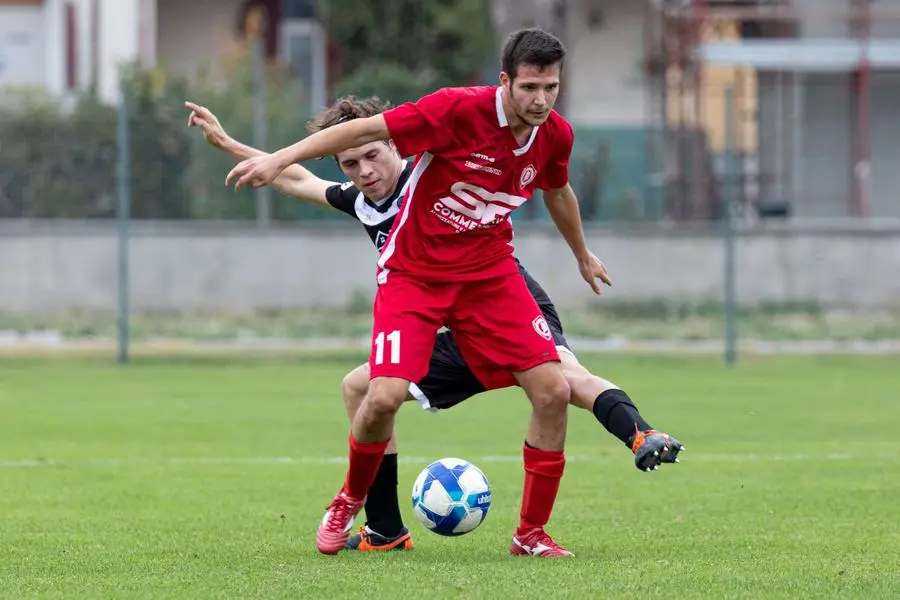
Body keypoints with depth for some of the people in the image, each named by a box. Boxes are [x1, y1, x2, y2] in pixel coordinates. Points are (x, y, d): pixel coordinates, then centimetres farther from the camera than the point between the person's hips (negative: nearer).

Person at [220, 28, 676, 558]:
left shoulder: (555, 136, -5)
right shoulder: (459, 110, -23)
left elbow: (558, 191, 18)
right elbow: (367, 130, -19)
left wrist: (582, 254, 36)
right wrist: (281, 159, -25)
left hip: (489, 271, 4)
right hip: (414, 271, -4)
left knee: (554, 391, -10)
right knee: (385, 396, -20)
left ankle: (532, 534, 6)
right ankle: (350, 503, 12)